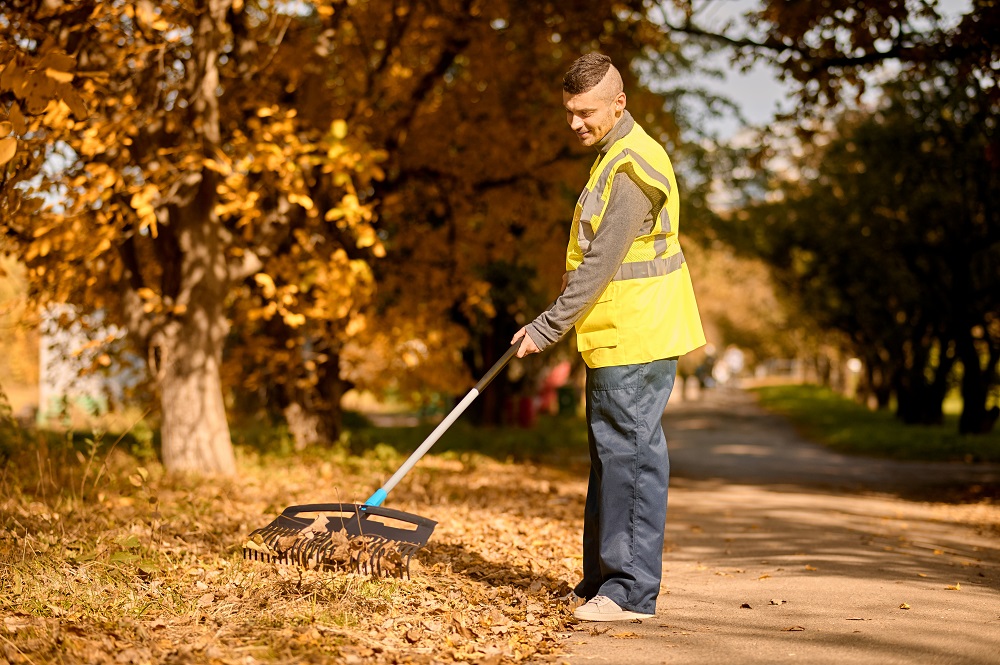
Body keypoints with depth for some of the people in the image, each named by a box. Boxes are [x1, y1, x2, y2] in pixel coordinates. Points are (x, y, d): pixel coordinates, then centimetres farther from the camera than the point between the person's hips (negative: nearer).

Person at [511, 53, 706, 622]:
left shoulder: (633, 168, -17)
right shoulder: (617, 156, 17)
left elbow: (599, 265, -20)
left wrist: (546, 329, -15)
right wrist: (561, 324, 20)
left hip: (636, 340, -11)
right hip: (618, 338, 11)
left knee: (632, 459, -8)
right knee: (612, 458, 14)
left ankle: (632, 592, -4)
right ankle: (603, 581, 22)